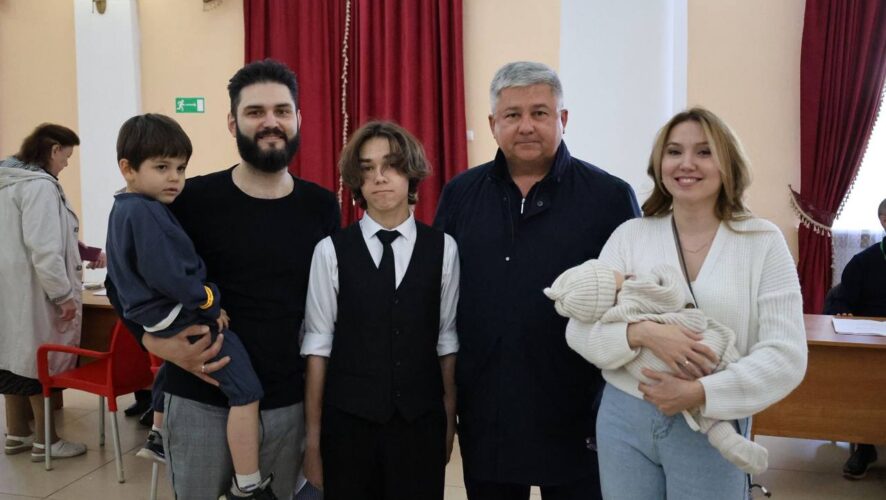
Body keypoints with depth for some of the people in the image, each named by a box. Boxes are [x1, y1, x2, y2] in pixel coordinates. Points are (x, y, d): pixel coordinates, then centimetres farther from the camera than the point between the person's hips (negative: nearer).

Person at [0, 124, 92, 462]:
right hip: (32, 291, -9)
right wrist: (63, 294, -20)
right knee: (41, 361, 1)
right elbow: (43, 248, -25)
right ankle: (44, 440, 11)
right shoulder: (40, 185, -18)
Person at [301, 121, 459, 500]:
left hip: (421, 422, 1)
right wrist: (313, 436, 0)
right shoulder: (331, 250, -4)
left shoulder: (443, 248, -1)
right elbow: (318, 344, -3)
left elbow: (447, 341, 2)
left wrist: (449, 421, 6)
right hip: (347, 421, -1)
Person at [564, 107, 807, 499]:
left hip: (713, 429, -1)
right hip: (625, 421, 2)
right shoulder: (629, 235, -1)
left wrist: (700, 393, -19)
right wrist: (643, 332, -22)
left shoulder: (762, 242, -4)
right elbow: (579, 330, -4)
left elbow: (786, 356, -9)